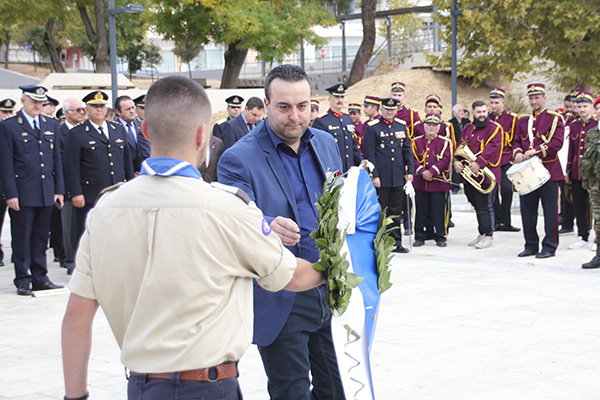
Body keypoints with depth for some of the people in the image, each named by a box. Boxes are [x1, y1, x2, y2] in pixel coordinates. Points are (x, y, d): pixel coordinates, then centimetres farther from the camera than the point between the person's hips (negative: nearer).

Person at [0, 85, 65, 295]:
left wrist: (59, 189, 9)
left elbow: (57, 159, 14)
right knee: (22, 238, 2)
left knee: (41, 237, 10)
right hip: (22, 194, -4)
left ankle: (40, 278, 17)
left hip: (46, 193, 4)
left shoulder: (51, 125, 12)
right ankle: (23, 281, 9)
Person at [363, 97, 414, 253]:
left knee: (396, 212, 9)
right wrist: (374, 175, -12)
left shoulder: (402, 126, 12)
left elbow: (407, 150, 15)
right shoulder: (372, 127, -3)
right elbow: (369, 154, -7)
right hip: (381, 178, -5)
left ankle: (396, 242, 15)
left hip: (398, 177, 5)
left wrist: (410, 171, 7)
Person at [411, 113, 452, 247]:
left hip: (439, 182, -2)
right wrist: (422, 172, -14)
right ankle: (419, 237, 14)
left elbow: (445, 159, -7)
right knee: (420, 210, 6)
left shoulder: (445, 142, 3)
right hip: (420, 182, 2)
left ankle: (441, 237, 11)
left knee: (439, 211, 1)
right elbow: (413, 159, 1)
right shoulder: (416, 141, 8)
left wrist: (432, 172, -16)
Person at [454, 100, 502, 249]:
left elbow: (492, 148, -15)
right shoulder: (467, 129, 17)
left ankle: (488, 236, -1)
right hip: (468, 176, 7)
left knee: (485, 206, -6)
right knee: (477, 206, 13)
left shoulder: (494, 128, -4)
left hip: (485, 175, -7)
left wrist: (479, 163, -24)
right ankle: (482, 233, 23)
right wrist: (456, 161, -5)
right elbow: (461, 146, 15)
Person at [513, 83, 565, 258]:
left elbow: (557, 142, -11)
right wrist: (517, 153, -7)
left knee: (550, 210, -1)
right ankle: (531, 245, 16)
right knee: (527, 210, 7)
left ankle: (549, 247, 4)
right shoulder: (523, 120, 15)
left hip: (548, 171, -5)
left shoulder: (554, 119, -1)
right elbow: (517, 140, 15)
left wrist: (536, 151, -21)